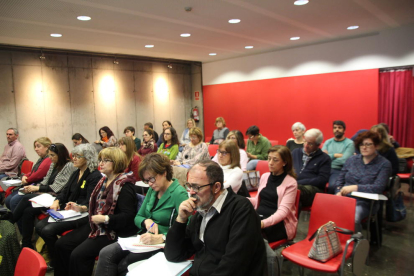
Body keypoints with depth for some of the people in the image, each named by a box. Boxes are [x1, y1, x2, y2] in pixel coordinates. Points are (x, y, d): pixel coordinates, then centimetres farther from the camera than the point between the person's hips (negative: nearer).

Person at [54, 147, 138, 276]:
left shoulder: (124, 185, -17)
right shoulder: (104, 180, 10)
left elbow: (128, 216, -22)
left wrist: (104, 219, -26)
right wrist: (82, 208, 15)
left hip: (114, 231, -9)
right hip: (96, 226, 9)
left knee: (78, 254, -21)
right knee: (61, 244, 4)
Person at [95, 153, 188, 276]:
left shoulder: (179, 194, -15)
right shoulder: (152, 190, 9)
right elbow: (138, 217, 15)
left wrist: (161, 238, -33)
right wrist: (146, 221, -8)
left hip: (163, 243, -7)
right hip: (144, 238, 7)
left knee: (122, 265, -20)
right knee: (105, 254, -13)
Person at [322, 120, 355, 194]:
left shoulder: (349, 143, 4)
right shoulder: (328, 142, 18)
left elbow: (343, 161, -8)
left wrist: (329, 156, 1)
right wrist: (335, 155, -5)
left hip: (338, 170, -3)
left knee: (332, 186, -35)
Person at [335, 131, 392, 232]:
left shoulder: (384, 164, 2)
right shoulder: (352, 159, 15)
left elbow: (379, 187, -11)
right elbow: (340, 179, 17)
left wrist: (354, 187, -18)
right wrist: (339, 192, -3)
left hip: (364, 203, -3)